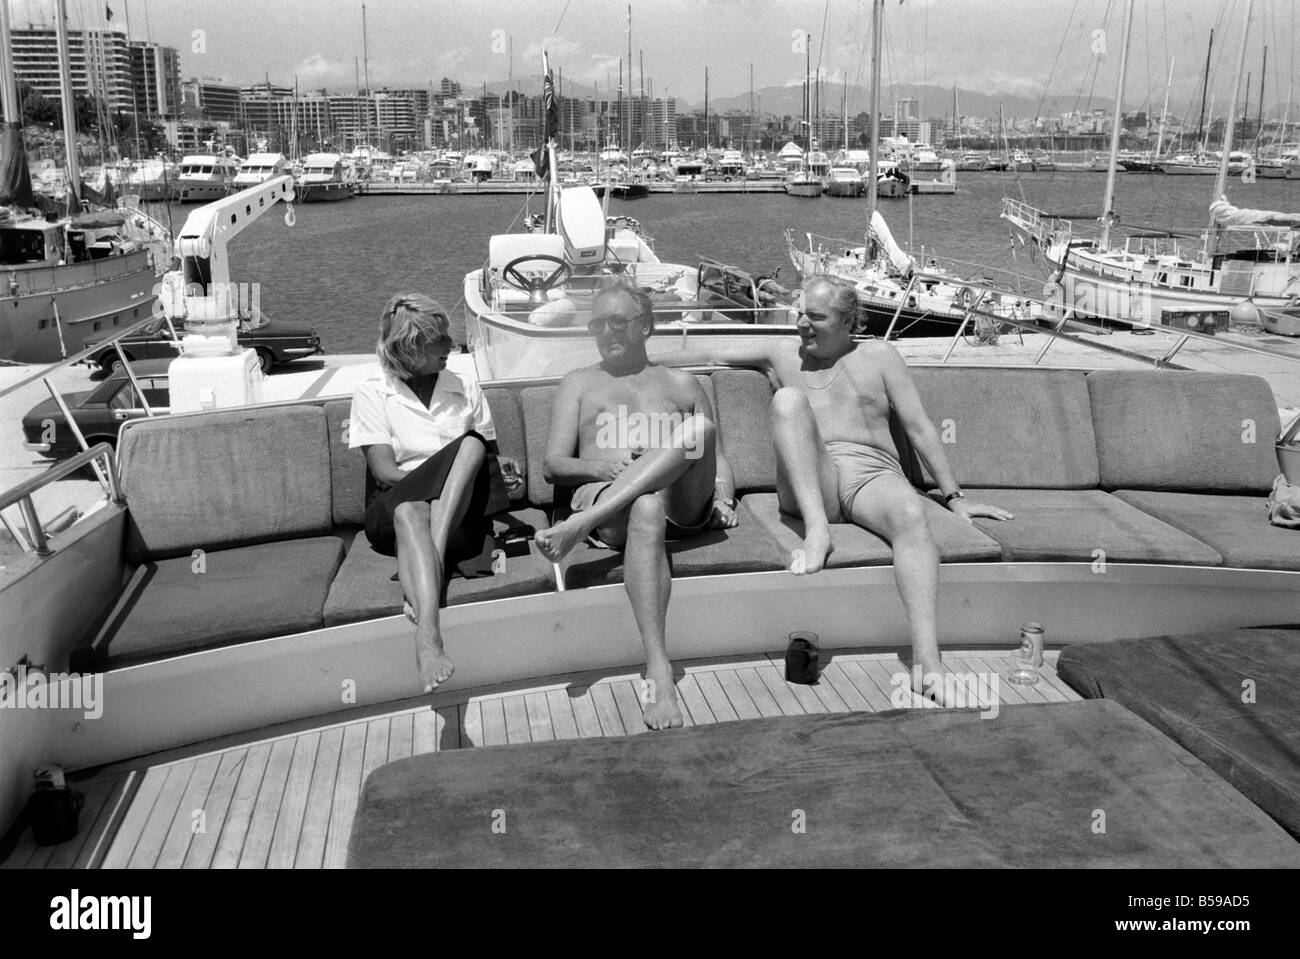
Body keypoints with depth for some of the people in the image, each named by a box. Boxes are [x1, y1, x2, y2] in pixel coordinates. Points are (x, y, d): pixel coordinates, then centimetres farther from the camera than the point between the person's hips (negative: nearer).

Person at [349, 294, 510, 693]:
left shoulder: (466, 390, 17)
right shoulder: (371, 393, 7)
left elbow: (489, 460, 16)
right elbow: (384, 471, -4)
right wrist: (453, 475, -16)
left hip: (462, 511, 2)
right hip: (395, 507, -2)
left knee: (472, 445, -30)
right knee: (410, 511, -40)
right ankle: (430, 636, -61)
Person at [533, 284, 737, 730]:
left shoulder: (680, 384, 28)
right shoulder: (578, 383, 26)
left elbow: (717, 455, 24)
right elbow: (553, 465, 15)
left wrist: (723, 499, 0)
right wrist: (600, 466, -8)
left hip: (686, 504, 2)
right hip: (605, 495, -1)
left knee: (699, 426, -32)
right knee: (647, 507, -41)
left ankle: (580, 525, -42)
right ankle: (658, 669, -49)